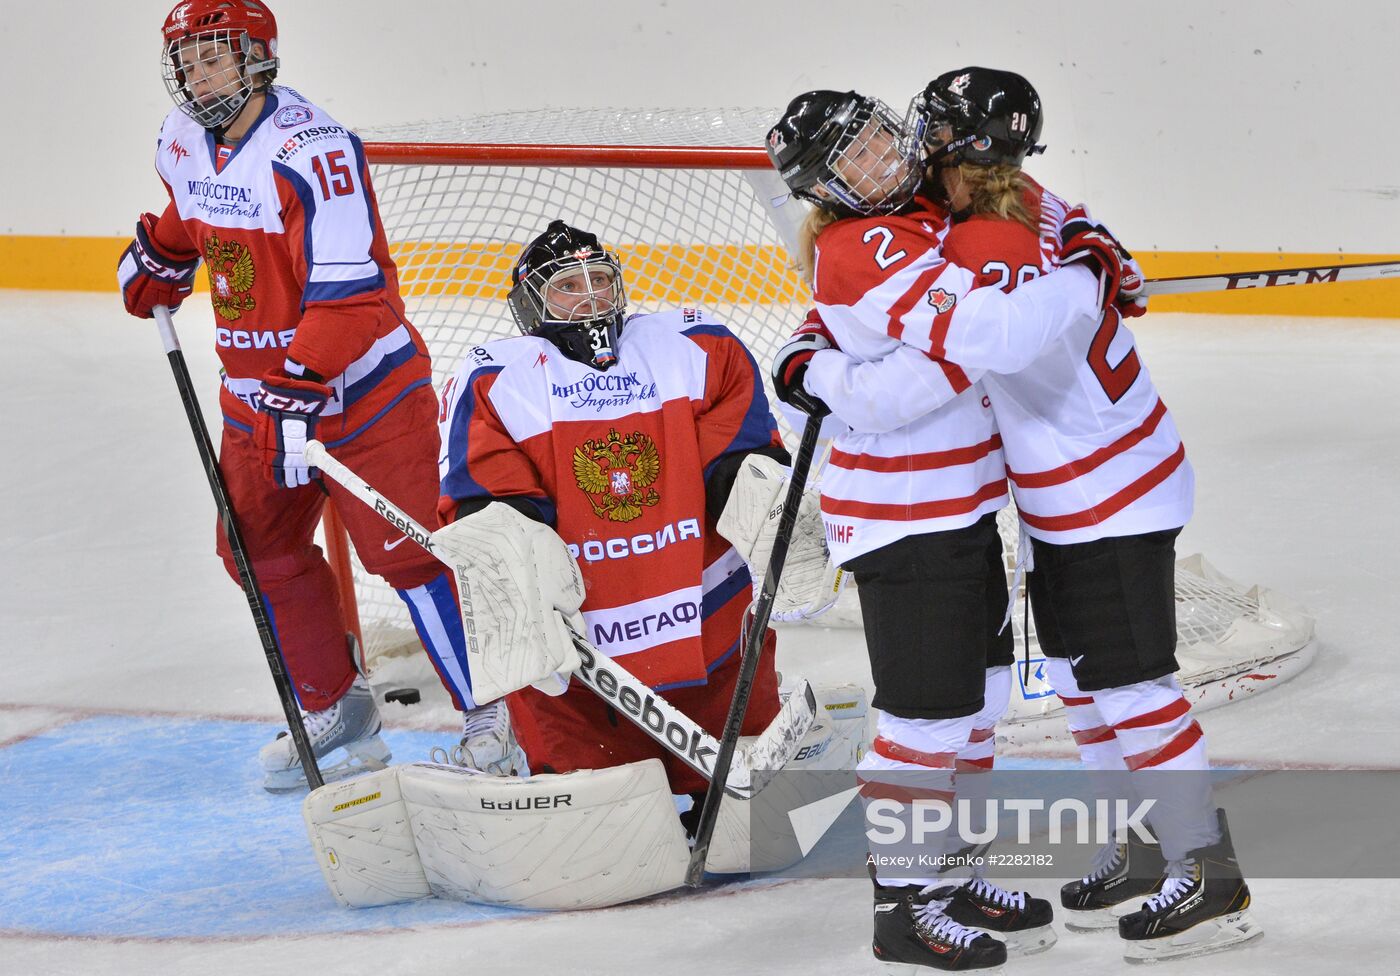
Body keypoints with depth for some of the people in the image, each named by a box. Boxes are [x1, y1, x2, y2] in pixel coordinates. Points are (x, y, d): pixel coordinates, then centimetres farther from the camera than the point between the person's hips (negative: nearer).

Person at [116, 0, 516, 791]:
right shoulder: (182, 144, 3)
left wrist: (303, 386, -32)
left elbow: (347, 289, -29)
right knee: (262, 549, 11)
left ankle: (490, 716, -3)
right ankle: (335, 705, 27)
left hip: (363, 385, -8)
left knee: (405, 546, -12)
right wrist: (157, 264, 24)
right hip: (256, 386, 8)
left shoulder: (311, 150, -24)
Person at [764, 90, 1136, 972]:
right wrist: (1088, 275, -22)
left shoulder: (919, 216, 6)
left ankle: (945, 871, 31)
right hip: (903, 520, -10)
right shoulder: (865, 252, -24)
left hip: (959, 506, 10)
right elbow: (991, 336, -34)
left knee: (980, 694, 17)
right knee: (929, 715, -3)